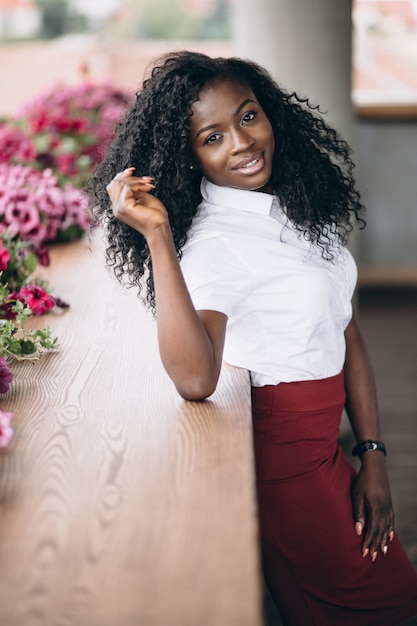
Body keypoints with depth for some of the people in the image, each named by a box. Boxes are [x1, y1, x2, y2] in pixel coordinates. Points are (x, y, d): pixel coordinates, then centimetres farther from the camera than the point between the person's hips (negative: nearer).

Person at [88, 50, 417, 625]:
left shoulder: (302, 202, 4)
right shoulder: (212, 242, -20)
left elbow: (346, 334, 7)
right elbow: (195, 380, -37)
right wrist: (157, 236, -38)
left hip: (325, 443, 7)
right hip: (282, 449, -7)